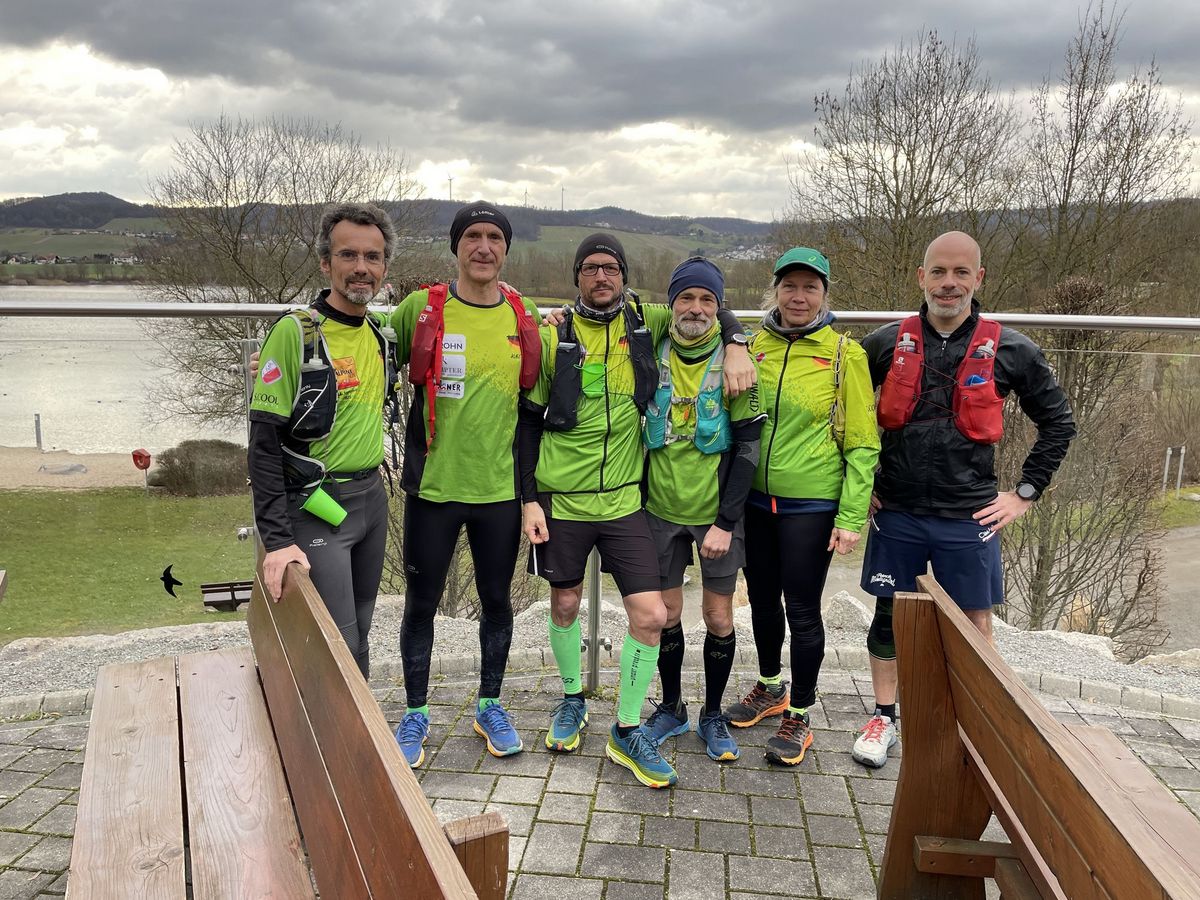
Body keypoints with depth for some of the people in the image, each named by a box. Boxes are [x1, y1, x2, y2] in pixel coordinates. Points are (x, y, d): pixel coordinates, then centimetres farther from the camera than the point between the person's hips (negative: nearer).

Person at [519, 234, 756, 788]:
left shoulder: (644, 322, 1)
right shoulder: (554, 337, -4)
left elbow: (708, 309, 17)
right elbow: (529, 423, 0)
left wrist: (735, 345, -4)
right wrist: (529, 499, -5)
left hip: (623, 499, 1)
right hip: (561, 499, -1)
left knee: (651, 615, -5)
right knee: (565, 603, 13)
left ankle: (627, 731, 14)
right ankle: (572, 700, 40)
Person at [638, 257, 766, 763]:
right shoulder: (652, 355, -1)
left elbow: (748, 445, -9)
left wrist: (726, 521, -13)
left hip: (718, 511, -2)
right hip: (662, 507, 2)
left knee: (719, 616, 6)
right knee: (667, 611, 10)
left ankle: (713, 715, 25)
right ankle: (671, 708, 28)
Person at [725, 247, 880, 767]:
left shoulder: (844, 353, -7)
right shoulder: (752, 346, 3)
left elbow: (862, 444, -7)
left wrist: (852, 516, -12)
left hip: (811, 504, -4)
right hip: (754, 500, 4)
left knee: (802, 610, 4)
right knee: (762, 598, 17)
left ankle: (799, 715, 23)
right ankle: (771, 687, 40)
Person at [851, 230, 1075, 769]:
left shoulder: (1009, 350, -3)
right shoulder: (888, 343, -1)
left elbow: (1058, 422, 8)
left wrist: (1025, 493, 4)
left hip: (969, 519, -1)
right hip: (896, 513, 1)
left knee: (975, 624, 8)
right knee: (889, 614, 10)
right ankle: (883, 718, 26)